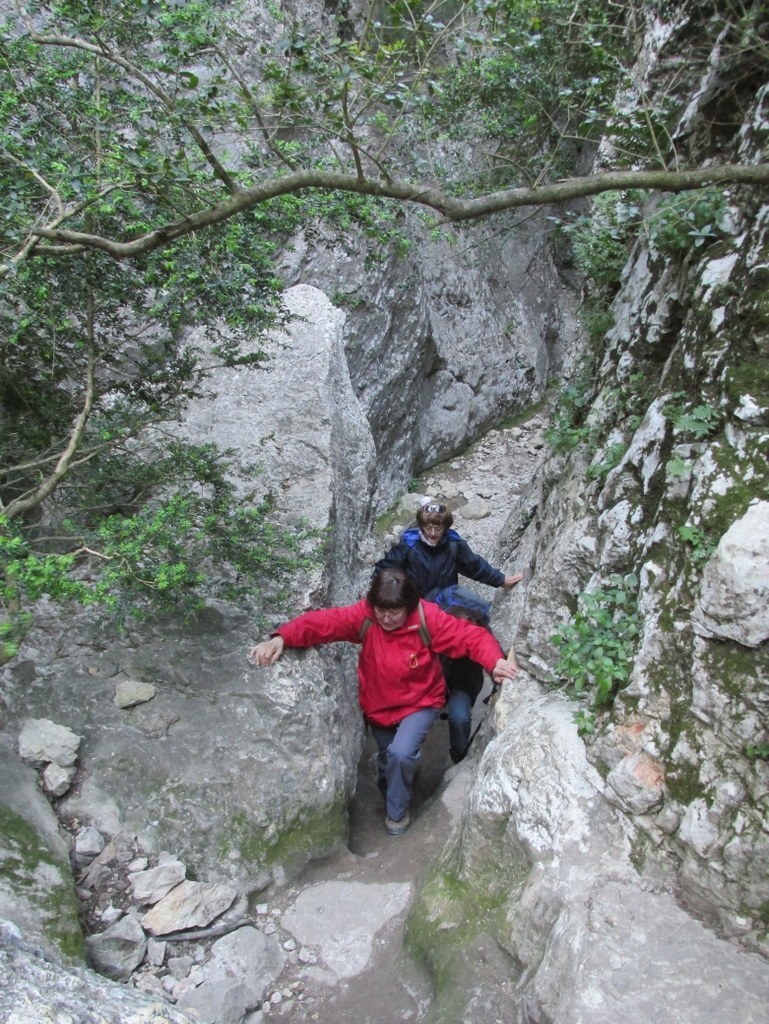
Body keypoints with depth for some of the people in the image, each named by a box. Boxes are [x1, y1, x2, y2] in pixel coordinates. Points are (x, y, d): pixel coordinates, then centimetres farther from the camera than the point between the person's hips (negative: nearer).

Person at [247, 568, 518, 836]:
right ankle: (390, 796, 56)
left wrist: (495, 661, -47)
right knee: (387, 757, 21)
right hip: (378, 706, 3)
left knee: (401, 754, -23)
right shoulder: (363, 615, -22)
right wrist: (281, 638, -49)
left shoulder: (427, 618, -25)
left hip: (420, 703, -3)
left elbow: (471, 635, -27)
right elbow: (321, 621, -32)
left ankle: (397, 812, 7)